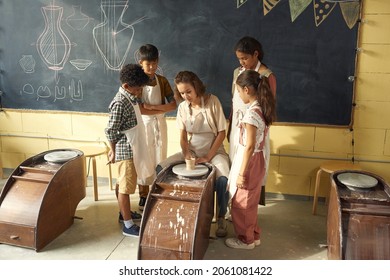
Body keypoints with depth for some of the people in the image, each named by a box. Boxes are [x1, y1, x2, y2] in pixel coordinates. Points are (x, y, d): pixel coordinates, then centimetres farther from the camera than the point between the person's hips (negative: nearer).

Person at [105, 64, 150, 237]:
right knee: (126, 187, -1)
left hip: (130, 150, 9)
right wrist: (114, 152, -11)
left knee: (123, 184, 22)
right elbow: (110, 131, -22)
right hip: (125, 151, -9)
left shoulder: (130, 98, 7)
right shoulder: (120, 103, -23)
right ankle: (128, 225, 8)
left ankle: (124, 212, 38)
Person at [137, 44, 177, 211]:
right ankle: (143, 198, 17)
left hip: (160, 124, 4)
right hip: (144, 125, -3)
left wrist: (152, 107, -17)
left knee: (160, 159, 8)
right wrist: (162, 109, -13)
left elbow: (173, 104, -5)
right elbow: (139, 110, -16)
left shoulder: (162, 80, 3)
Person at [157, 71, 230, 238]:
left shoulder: (212, 101, -12)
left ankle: (221, 218, -8)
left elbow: (222, 133, -11)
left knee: (223, 179, -34)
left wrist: (208, 157, -16)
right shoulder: (182, 107, 0)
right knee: (161, 169, -16)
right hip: (191, 151, 4)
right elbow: (183, 136, 1)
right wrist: (186, 152, -19)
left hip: (214, 150, -4)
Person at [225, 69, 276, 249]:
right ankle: (253, 235, 35)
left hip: (249, 161, -9)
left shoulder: (251, 113, -24)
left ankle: (246, 239, 25)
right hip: (257, 160, 9)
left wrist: (241, 173, -19)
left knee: (241, 203, 9)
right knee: (250, 202, 22)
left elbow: (250, 146, -24)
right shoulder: (262, 109, 4)